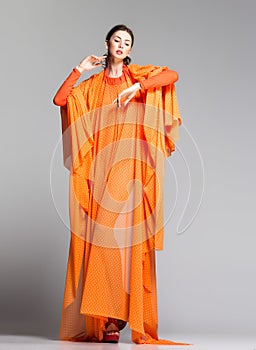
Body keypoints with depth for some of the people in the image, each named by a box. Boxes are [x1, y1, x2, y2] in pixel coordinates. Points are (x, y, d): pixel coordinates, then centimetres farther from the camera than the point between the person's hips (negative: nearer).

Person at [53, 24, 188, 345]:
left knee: (127, 236, -10)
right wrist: (80, 69, 7)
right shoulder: (92, 85, 18)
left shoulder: (139, 75, 13)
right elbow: (59, 99, 7)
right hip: (100, 169, 2)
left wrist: (136, 87, -13)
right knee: (100, 237, -6)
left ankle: (118, 317, -9)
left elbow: (173, 75, -3)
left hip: (130, 167, -2)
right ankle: (104, 318, -3)